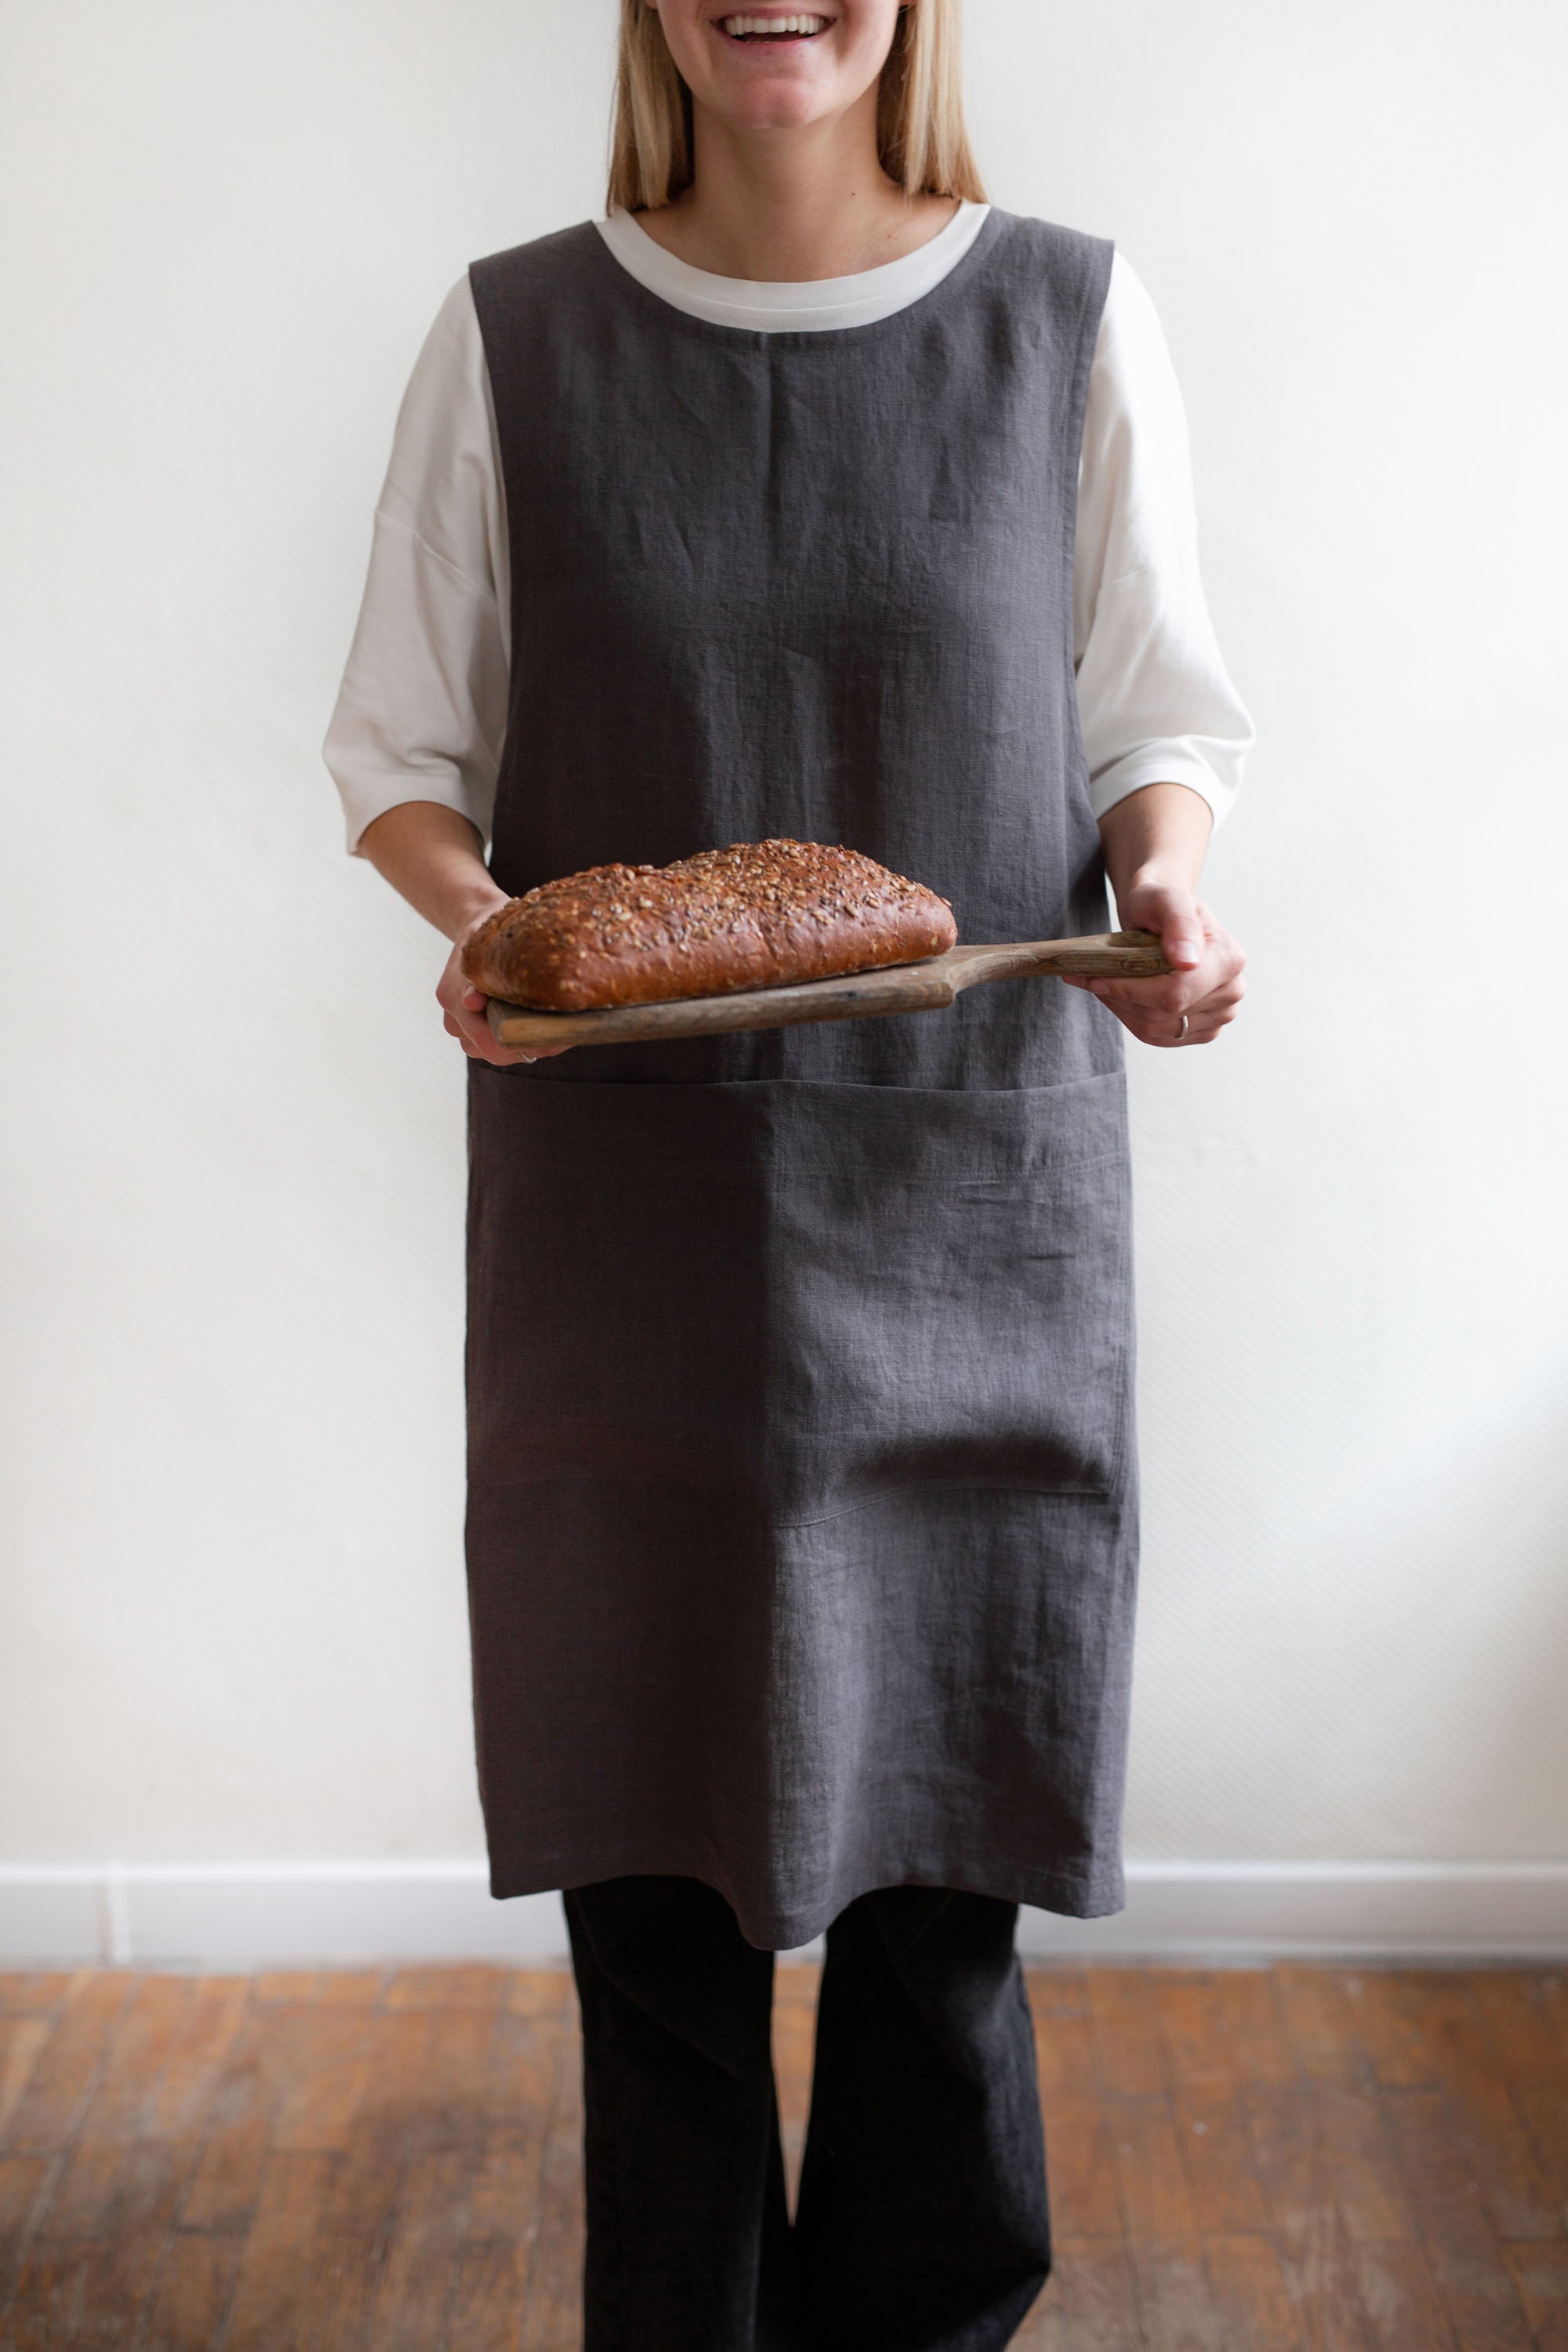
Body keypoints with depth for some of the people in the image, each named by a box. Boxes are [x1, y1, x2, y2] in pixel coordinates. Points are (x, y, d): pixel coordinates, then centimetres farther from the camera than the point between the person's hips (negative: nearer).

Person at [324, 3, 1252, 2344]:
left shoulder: (1070, 319, 2)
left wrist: (1166, 895, -13)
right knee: (645, 1822, 7)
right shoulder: (513, 337, 2)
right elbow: (403, 743, 7)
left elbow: (1156, 714, 8)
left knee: (944, 1809, 8)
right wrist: (473, 912, -13)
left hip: (975, 1173, 0)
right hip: (623, 1168, 0)